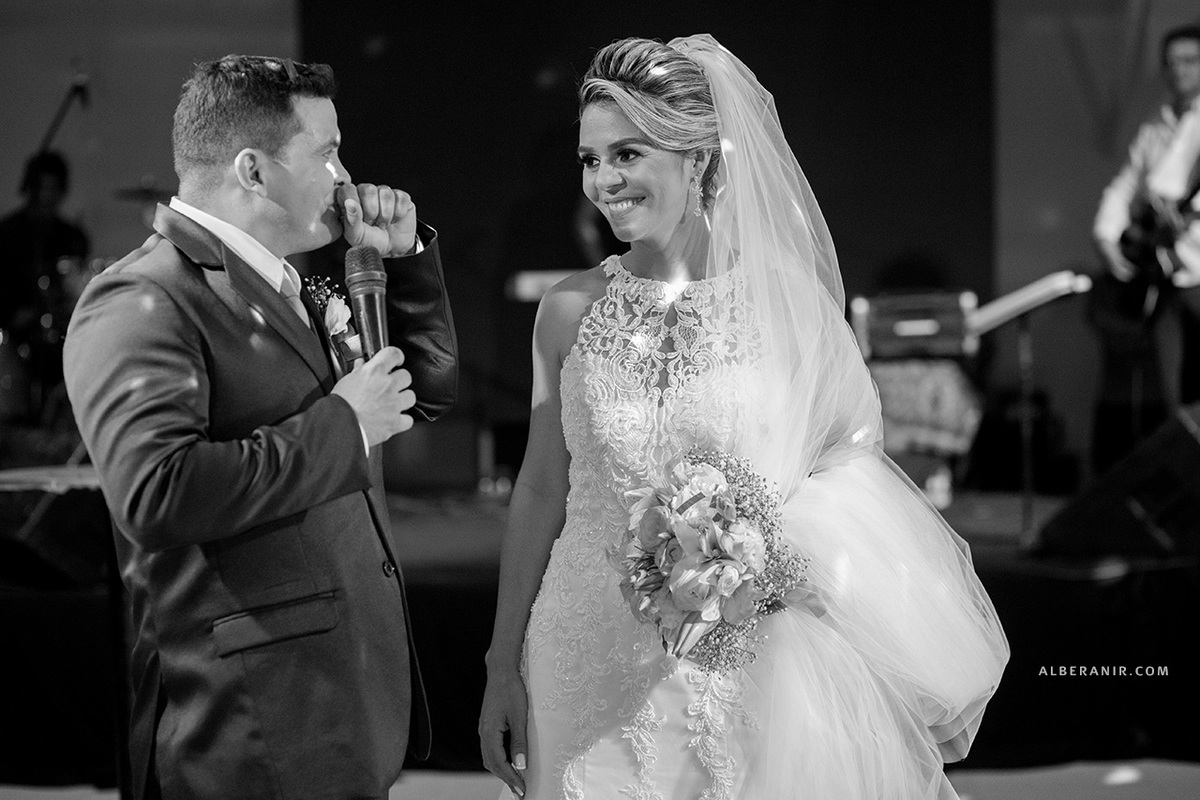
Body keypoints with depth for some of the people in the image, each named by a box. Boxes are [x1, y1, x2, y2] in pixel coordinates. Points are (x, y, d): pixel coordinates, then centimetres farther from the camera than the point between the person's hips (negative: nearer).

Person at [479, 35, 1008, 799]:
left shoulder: (787, 297, -6)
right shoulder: (570, 311, -1)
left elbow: (851, 456, 4)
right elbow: (541, 490, 5)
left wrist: (776, 540, -16)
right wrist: (504, 666, 7)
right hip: (600, 666, 1)